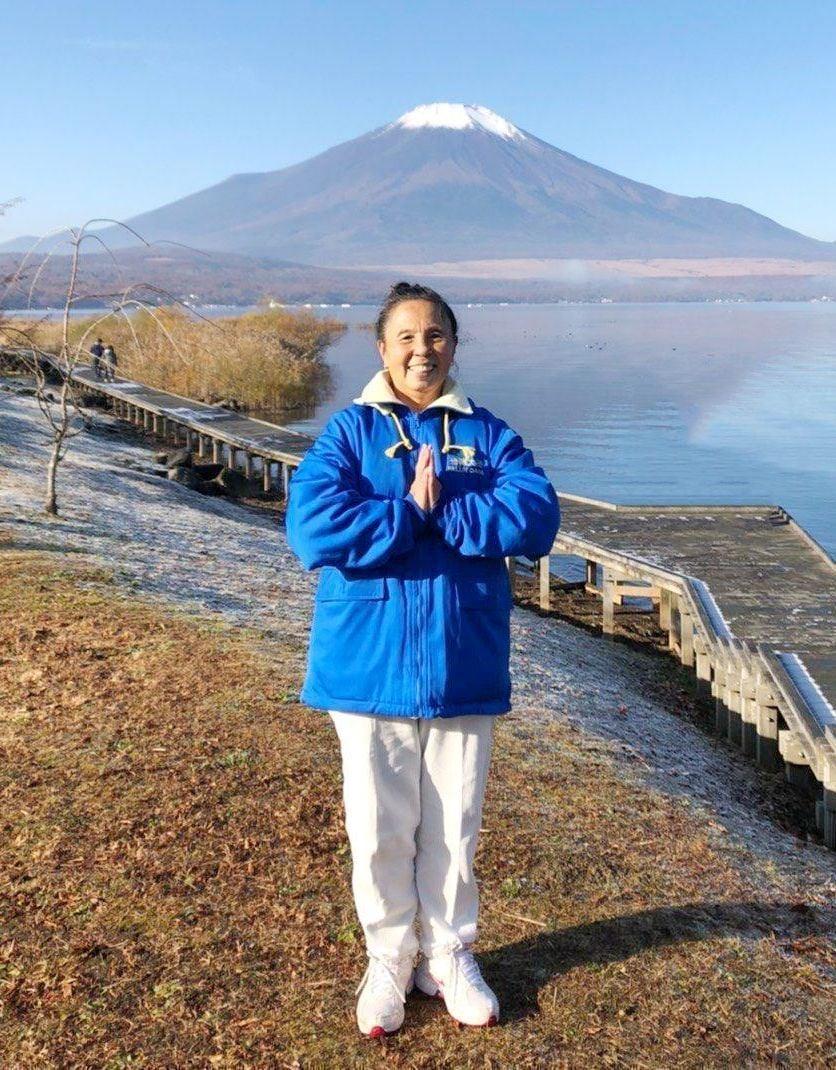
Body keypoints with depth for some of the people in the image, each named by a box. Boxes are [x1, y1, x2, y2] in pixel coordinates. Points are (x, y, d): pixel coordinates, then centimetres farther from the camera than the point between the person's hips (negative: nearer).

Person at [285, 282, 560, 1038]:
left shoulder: (488, 435, 4)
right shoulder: (349, 432, -1)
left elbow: (537, 518, -12)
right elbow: (312, 527, -17)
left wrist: (433, 509, -17)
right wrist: (413, 512, -17)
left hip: (463, 669, 1)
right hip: (369, 666, -1)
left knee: (455, 827, 13)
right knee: (379, 829, 10)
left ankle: (450, 956, 35)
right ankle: (389, 960, 32)